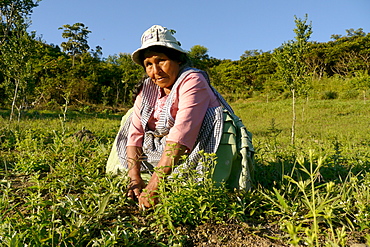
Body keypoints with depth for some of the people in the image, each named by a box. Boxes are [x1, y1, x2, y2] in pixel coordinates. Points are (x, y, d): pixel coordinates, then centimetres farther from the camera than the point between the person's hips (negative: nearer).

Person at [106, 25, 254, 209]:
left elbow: (181, 134, -31)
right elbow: (135, 134, -6)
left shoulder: (192, 81, -17)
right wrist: (135, 179, -20)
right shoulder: (148, 89, 3)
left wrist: (154, 185, -36)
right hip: (162, 151, 6)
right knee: (132, 115, 3)